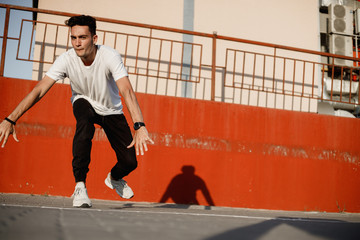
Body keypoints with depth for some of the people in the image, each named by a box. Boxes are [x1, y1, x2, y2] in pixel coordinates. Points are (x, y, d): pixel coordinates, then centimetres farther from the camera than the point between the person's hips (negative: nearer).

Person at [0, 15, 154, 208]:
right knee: (85, 122, -39)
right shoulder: (67, 59, -25)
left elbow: (127, 91, -42)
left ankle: (114, 178, 29)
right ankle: (80, 186, -29)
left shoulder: (110, 56, -30)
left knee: (129, 162, -10)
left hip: (111, 110, 0)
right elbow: (38, 91, -28)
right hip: (84, 103, 0)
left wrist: (140, 126, -56)